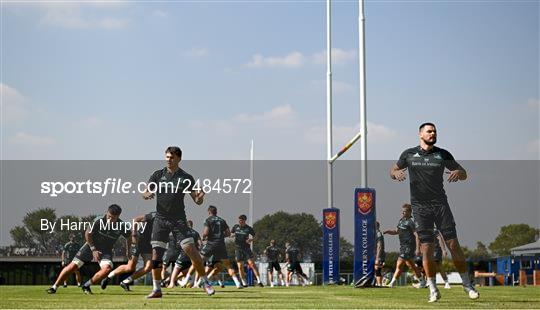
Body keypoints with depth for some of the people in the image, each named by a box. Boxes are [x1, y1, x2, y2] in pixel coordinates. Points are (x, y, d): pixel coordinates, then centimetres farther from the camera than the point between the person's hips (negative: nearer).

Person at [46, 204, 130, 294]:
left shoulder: (121, 226, -17)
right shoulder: (99, 221, -22)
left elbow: (129, 238, 4)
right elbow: (87, 234, -9)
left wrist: (128, 253, 6)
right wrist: (93, 250, -10)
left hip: (106, 251, 1)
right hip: (91, 246, -1)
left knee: (107, 269, -27)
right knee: (73, 266, -8)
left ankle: (86, 286, -8)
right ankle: (54, 287, 7)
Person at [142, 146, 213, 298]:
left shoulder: (186, 178, 1)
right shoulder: (158, 175, 6)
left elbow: (197, 201, 1)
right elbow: (145, 193, 1)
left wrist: (200, 196, -23)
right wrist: (147, 194, -23)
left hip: (178, 219, -2)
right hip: (160, 218, 2)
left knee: (190, 249, -11)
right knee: (156, 253, -4)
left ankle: (205, 282, 3)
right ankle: (156, 289, 6)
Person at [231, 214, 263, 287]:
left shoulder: (248, 228, -1)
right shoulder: (235, 227, 5)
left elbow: (254, 236, 7)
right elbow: (230, 234, 18)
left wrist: (251, 239, -14)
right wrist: (232, 235, -7)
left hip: (246, 248, -2)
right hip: (238, 249, 2)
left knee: (251, 263, -14)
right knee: (240, 266, -2)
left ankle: (258, 281, -13)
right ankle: (244, 283, 10)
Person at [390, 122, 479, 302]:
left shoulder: (443, 154, 8)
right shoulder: (409, 154, 8)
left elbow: (464, 175, 12)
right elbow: (392, 171, 18)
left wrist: (458, 172, -13)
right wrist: (396, 173, -6)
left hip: (440, 204, 0)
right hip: (420, 206, 0)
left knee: (453, 244, -4)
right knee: (426, 247, -3)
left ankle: (467, 285, 8)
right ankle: (433, 290, 5)